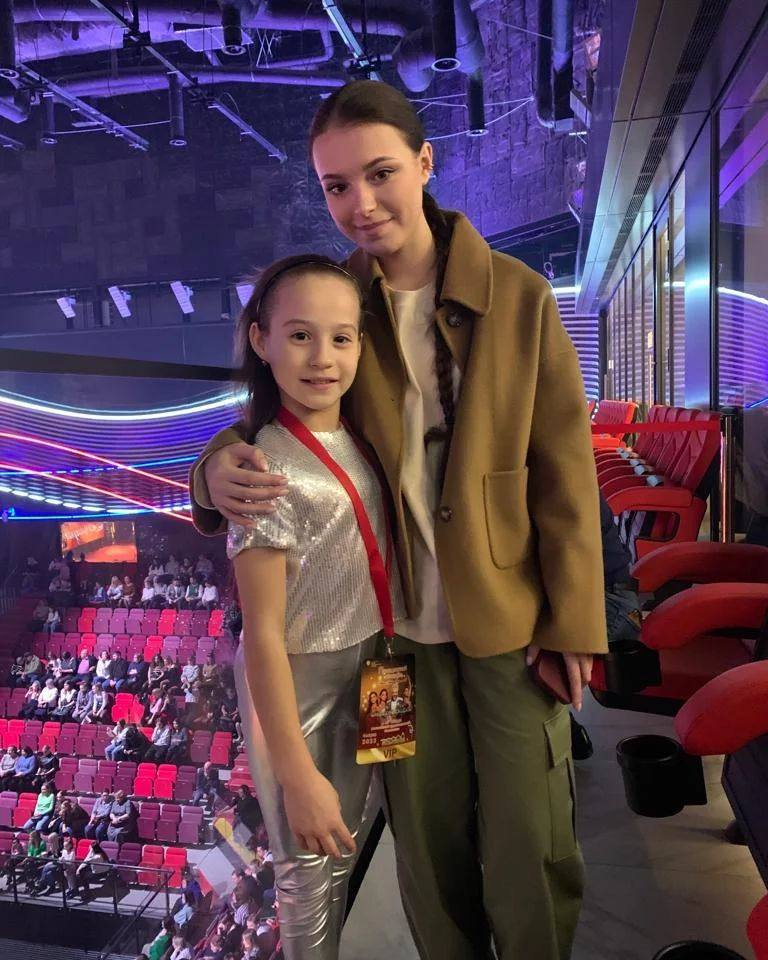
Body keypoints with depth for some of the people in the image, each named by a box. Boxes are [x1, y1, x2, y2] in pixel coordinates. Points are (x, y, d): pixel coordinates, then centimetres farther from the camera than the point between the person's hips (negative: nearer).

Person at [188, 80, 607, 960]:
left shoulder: (519, 297, -7)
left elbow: (565, 471, -6)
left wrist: (573, 621, -7)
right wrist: (220, 467, -21)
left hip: (509, 613, -1)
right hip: (396, 622, 2)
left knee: (528, 838, 13)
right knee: (428, 840, 19)